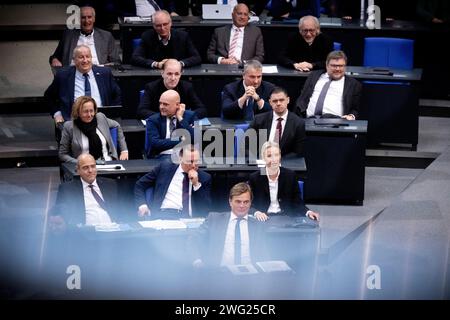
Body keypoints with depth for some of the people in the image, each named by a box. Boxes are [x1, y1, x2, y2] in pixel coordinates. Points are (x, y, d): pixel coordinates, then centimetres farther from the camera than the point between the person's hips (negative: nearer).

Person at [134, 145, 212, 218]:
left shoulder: (205, 178, 9)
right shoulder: (164, 167, 9)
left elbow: (205, 209, 0)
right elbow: (140, 185, 15)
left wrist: (196, 184, -8)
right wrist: (142, 205, -3)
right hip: (162, 214, 0)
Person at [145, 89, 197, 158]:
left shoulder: (190, 116, 8)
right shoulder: (153, 120, 7)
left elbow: (194, 139, -6)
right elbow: (155, 143, -8)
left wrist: (180, 119, -5)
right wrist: (181, 142, -12)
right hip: (163, 156, -1)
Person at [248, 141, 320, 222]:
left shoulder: (290, 175, 2)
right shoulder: (254, 178, -2)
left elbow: (297, 201, 5)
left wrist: (308, 212, -14)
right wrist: (256, 213, -20)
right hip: (264, 219, 0)